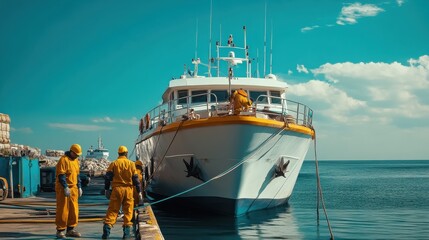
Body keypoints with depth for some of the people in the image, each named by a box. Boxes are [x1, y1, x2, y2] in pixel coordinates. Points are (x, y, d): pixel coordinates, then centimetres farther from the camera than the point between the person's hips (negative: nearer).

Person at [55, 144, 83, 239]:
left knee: (74, 209, 8)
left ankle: (70, 229, 16)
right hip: (63, 189, -8)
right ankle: (60, 230, 2)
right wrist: (65, 187, -23)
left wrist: (79, 187, 17)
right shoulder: (63, 160, -12)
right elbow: (61, 175, -18)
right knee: (62, 210, -4)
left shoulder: (76, 160, 15)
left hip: (73, 188, 8)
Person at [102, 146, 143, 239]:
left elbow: (107, 177, -2)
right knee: (128, 211, 8)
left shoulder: (114, 164, 2)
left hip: (117, 189, 0)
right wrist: (139, 192, 7)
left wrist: (106, 189, 4)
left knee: (112, 211, 3)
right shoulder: (131, 164, 4)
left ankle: (106, 232, -4)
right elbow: (135, 179, 3)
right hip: (128, 189, 0)